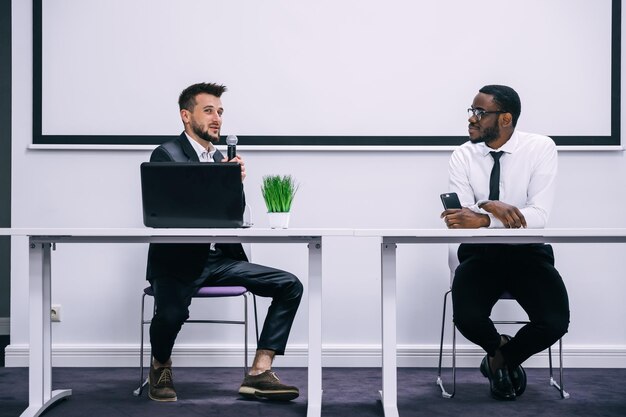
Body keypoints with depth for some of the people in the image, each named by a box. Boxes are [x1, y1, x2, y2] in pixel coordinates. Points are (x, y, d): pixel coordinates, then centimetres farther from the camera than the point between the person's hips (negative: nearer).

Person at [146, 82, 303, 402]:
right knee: (171, 313, -36)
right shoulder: (166, 154, -3)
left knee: (290, 285, -9)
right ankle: (160, 367, 0)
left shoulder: (220, 158, 18)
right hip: (177, 259, -6)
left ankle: (259, 372, -11)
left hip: (218, 258, 7)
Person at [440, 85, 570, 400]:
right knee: (467, 319, -27)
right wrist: (489, 206, -32)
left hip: (529, 253, -1)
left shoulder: (540, 148, -9)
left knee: (555, 323, -25)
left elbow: (538, 216, -19)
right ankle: (499, 349, 13)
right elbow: (462, 218, -10)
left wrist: (483, 219, -32)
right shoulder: (463, 156, -3)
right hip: (480, 253, 1)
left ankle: (501, 359, 10)